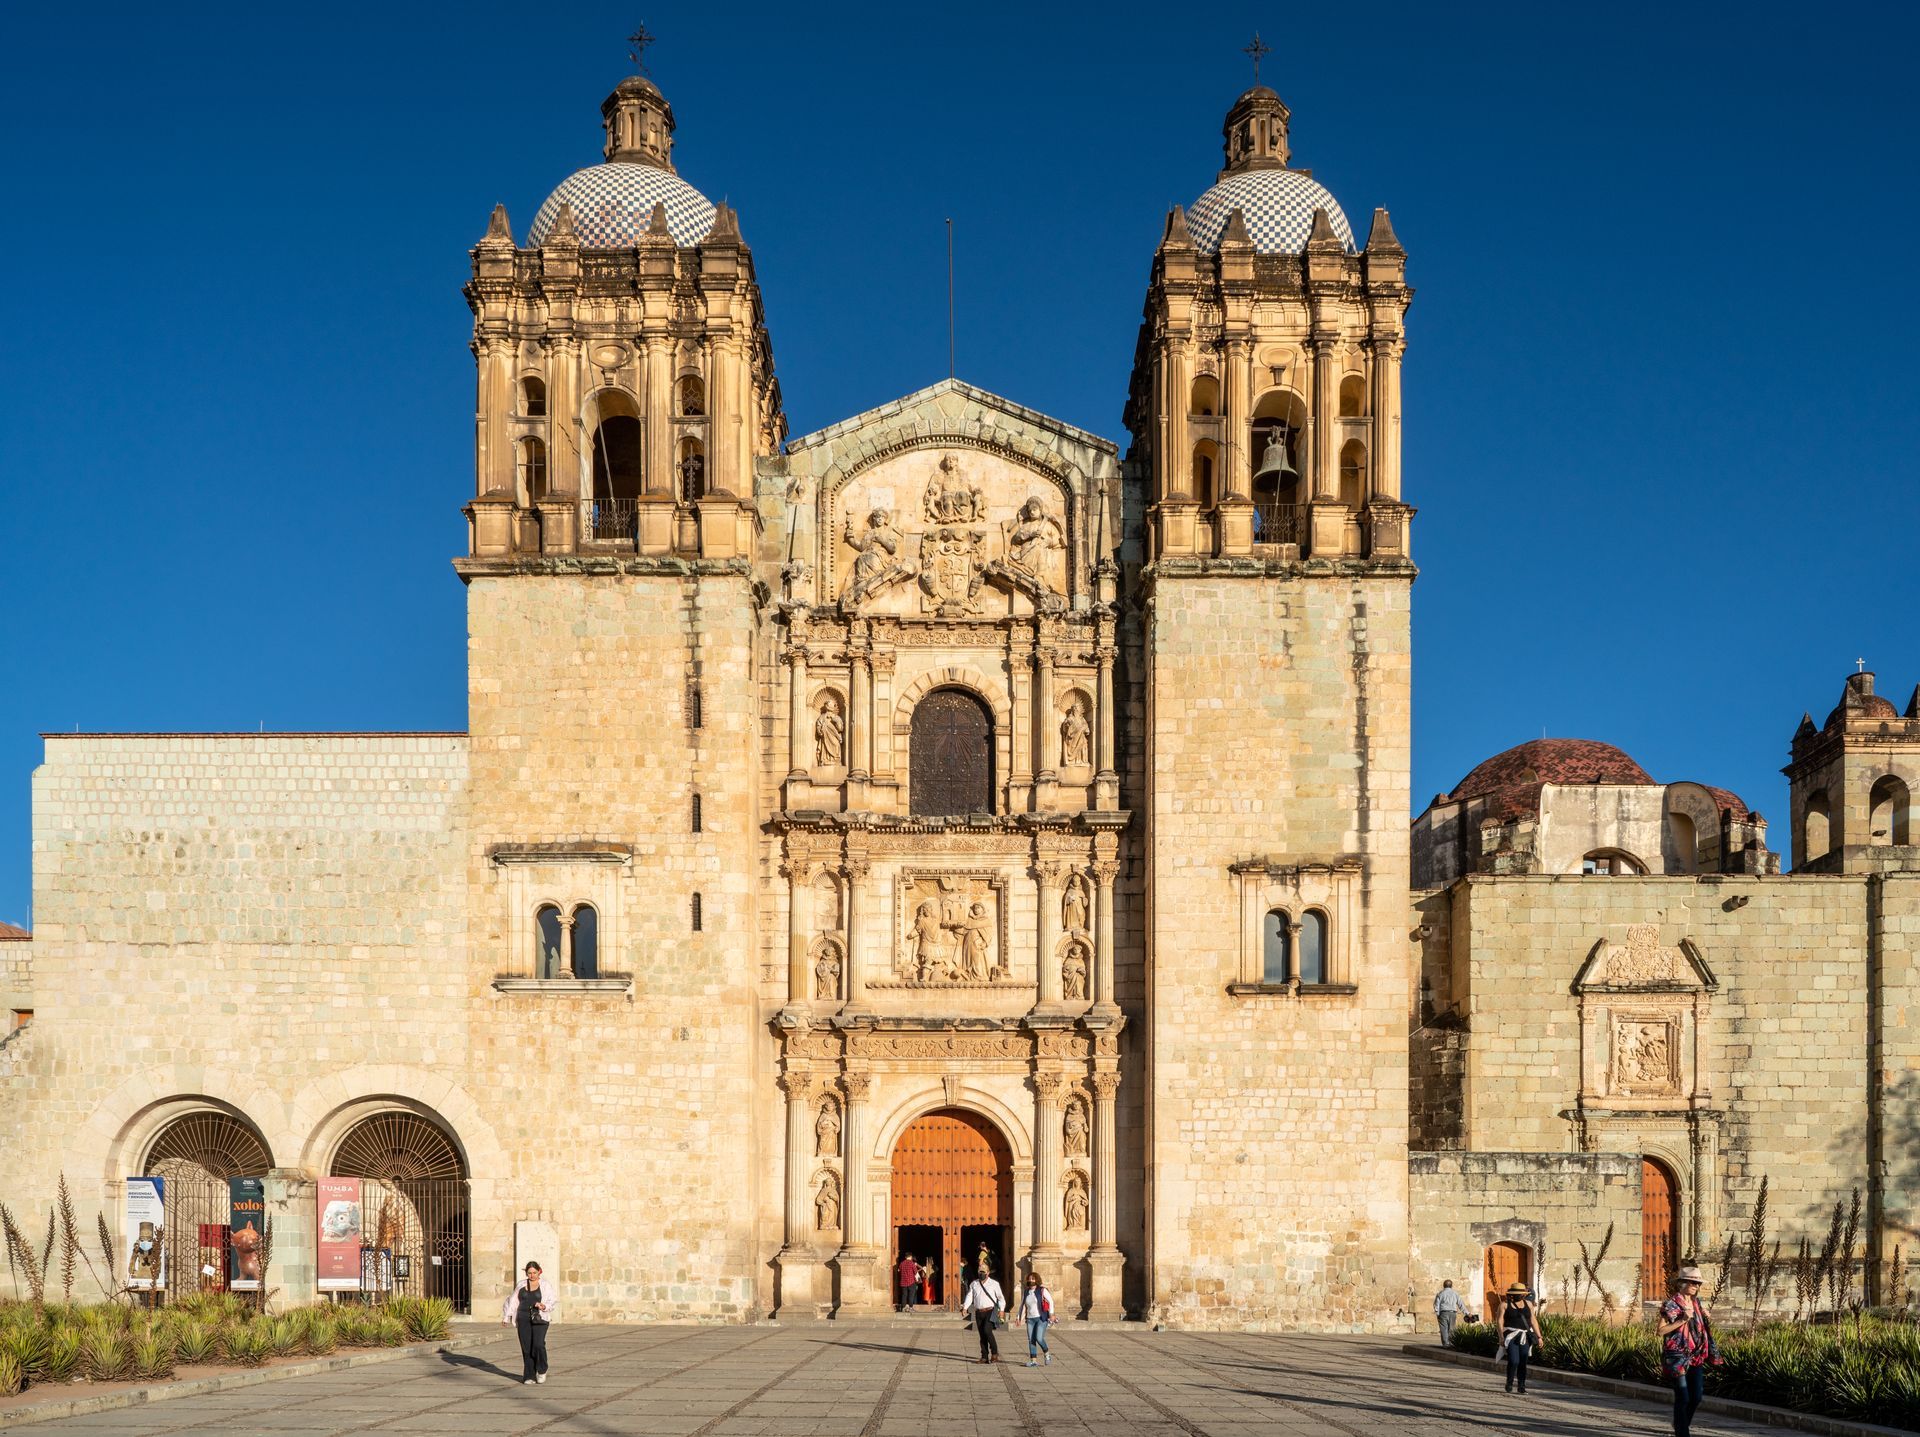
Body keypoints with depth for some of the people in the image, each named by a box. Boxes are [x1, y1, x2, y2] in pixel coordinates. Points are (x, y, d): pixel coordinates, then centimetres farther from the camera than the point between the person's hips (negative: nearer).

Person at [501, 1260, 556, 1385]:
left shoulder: (546, 1285, 1)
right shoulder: (521, 1286, 9)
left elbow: (553, 1303, -3)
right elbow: (513, 1302, 13)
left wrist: (544, 1306, -22)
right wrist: (506, 1317, 8)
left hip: (540, 1319, -3)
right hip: (524, 1320, 3)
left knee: (538, 1344, -17)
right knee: (527, 1348, -1)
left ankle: (541, 1370, 7)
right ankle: (530, 1376, 7)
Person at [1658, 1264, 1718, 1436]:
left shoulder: (1698, 1303, 10)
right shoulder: (1671, 1304, -9)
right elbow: (1661, 1331, -13)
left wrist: (1708, 1321, 1)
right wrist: (1682, 1320, -21)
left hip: (1696, 1356, 6)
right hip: (1677, 1356, -6)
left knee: (1697, 1396, 6)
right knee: (1683, 1397, -6)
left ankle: (1682, 1423, 31)